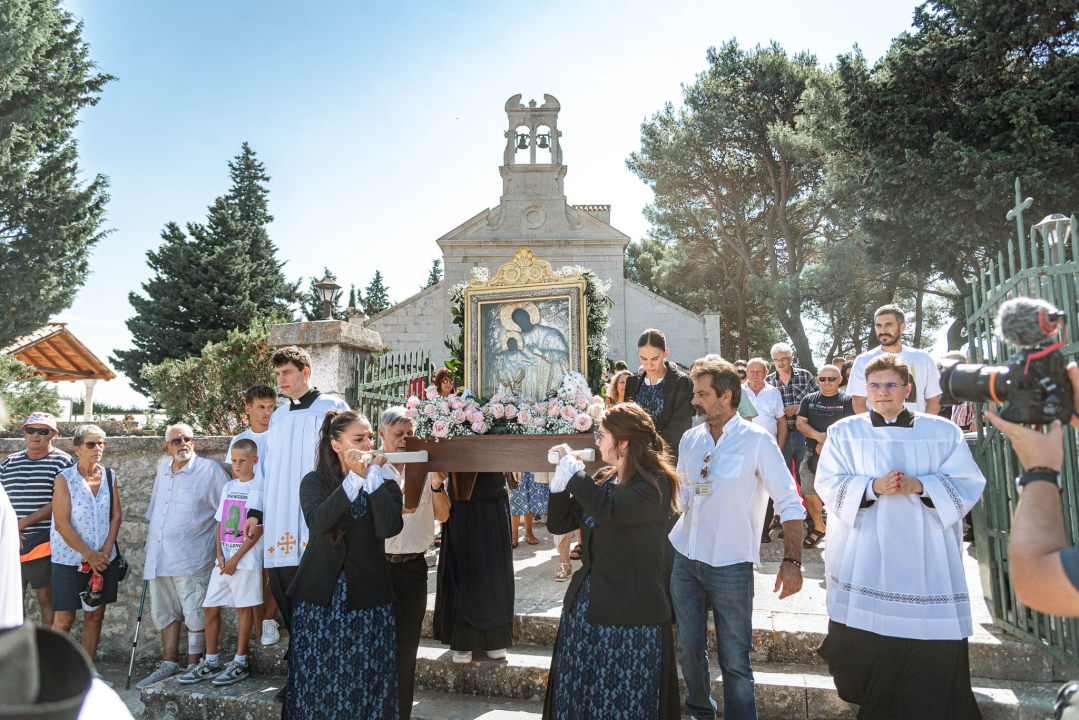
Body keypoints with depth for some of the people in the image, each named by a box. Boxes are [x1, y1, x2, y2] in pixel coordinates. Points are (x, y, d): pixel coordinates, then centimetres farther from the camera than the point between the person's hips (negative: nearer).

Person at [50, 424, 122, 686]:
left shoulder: (109, 477, 5)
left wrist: (105, 552, -6)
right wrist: (89, 555, -14)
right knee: (64, 618, -2)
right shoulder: (65, 479, -7)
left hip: (104, 559, 4)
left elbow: (116, 516, 5)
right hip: (70, 560, -4)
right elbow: (62, 524, -11)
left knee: (95, 615, 9)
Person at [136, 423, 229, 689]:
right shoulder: (163, 470, 15)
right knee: (164, 613, 13)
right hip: (159, 558, 7)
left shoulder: (210, 471, -6)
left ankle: (193, 666, 8)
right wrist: (149, 554, 22)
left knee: (195, 615, -2)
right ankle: (169, 664, 25)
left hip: (191, 559, -7)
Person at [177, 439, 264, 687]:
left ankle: (240, 663, 12)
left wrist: (235, 558, -12)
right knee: (210, 607, 8)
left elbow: (258, 529, -11)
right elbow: (220, 522, 13)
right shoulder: (228, 487, 13)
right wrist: (220, 554, -1)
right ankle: (210, 663, 20)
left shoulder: (261, 488, -8)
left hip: (246, 559, -6)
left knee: (244, 608, 1)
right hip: (223, 559, 7)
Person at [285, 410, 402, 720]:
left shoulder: (385, 486, 3)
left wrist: (373, 475, -15)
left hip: (368, 601, 0)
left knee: (364, 684, 3)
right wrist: (355, 478, -22)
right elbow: (318, 521, -19)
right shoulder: (314, 482, 2)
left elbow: (389, 527, -17)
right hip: (319, 598, 0)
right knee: (317, 683, 5)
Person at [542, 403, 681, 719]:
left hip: (630, 615, -7)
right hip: (586, 607, 7)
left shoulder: (655, 484, -14)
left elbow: (609, 510, -32)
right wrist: (562, 475, -2)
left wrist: (572, 469, -20)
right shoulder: (607, 483, 10)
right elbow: (558, 522, 11)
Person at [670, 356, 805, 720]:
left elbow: (789, 502, -9)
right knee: (688, 648, 15)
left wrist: (791, 560, -14)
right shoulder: (691, 438, 6)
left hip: (730, 564, -5)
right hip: (685, 557, 5)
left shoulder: (756, 440, -10)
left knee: (735, 659, 0)